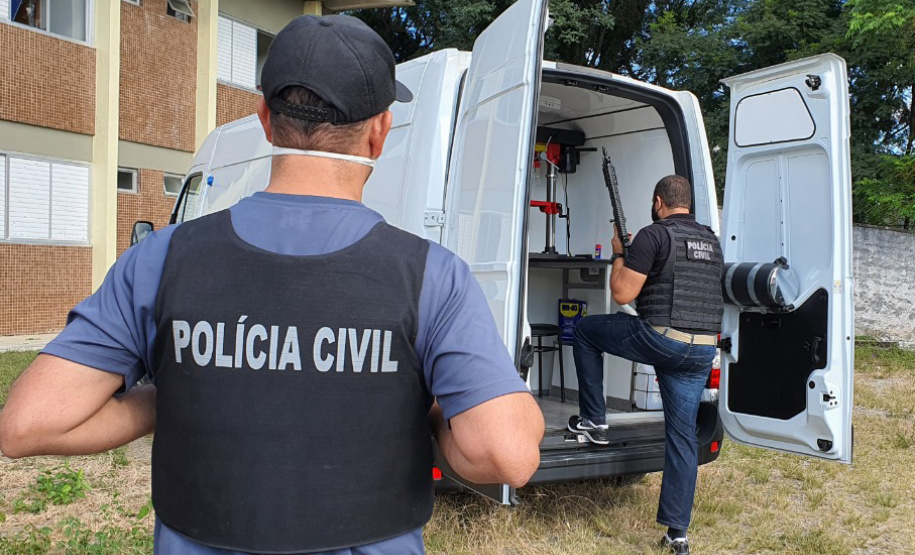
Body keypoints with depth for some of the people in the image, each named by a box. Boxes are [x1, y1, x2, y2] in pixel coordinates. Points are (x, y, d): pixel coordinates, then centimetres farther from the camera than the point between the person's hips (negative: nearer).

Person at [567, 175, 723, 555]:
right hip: (703, 351, 7)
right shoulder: (711, 241, 17)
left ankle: (593, 421, 19)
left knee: (585, 331, 16)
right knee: (682, 435, 11)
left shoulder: (654, 235, -7)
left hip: (661, 339, -7)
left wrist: (619, 254, 7)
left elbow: (622, 294, -9)